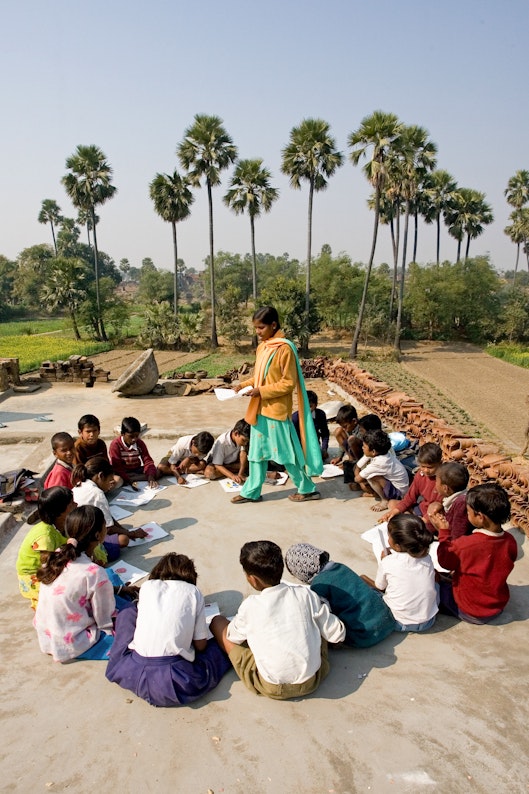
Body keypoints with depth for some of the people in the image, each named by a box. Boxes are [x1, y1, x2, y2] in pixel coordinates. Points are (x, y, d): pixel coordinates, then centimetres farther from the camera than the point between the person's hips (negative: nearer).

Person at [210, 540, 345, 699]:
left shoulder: (250, 606, -15)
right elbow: (337, 634, -1)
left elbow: (233, 637, 5)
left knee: (217, 622, 7)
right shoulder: (306, 595, -9)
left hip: (272, 689, -3)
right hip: (311, 682, 4)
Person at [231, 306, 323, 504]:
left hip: (277, 410, -8)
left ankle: (307, 489, 19)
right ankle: (251, 491, 24)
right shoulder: (261, 347, 9)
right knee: (257, 450, 13)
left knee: (285, 451, 3)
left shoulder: (284, 348, -16)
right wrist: (245, 385, 2)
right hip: (260, 408, 8)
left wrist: (261, 391, -21)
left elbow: (289, 382, -17)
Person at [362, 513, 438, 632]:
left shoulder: (387, 562, -17)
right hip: (428, 621, 3)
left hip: (399, 623, -3)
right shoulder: (427, 559, -7)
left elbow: (380, 587, 1)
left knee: (362, 579, 11)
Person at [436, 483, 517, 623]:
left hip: (469, 613, -4)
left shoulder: (463, 545, -34)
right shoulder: (510, 541, -18)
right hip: (499, 608, 5)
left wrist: (444, 533, -4)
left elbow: (445, 562, -11)